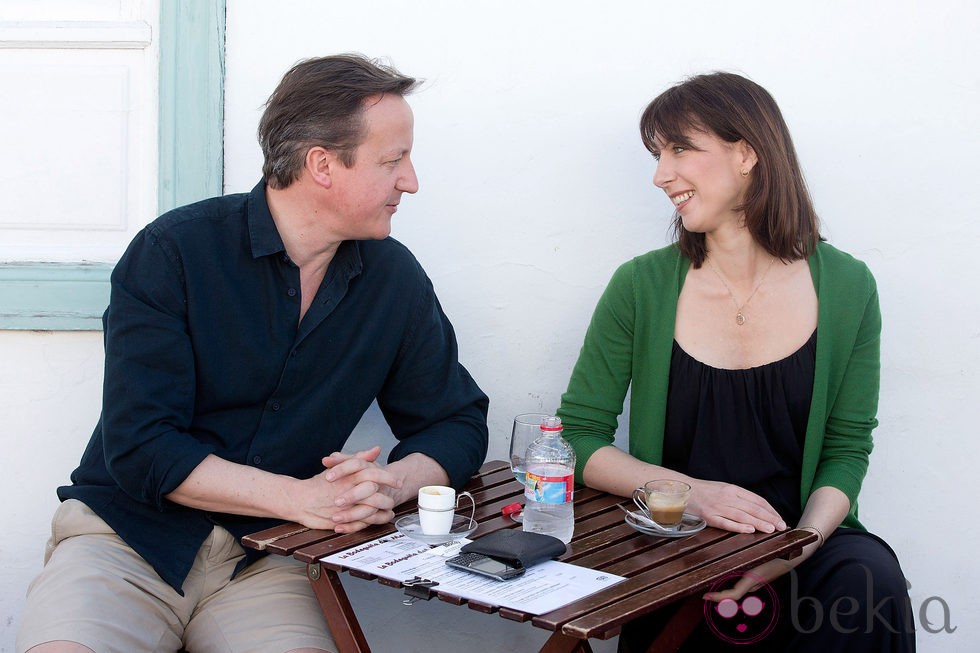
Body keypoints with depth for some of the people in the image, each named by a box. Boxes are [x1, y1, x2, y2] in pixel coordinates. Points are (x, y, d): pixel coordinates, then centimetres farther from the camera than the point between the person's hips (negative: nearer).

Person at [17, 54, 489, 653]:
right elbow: (140, 447, -13)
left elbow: (459, 424, 12)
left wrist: (393, 483, -10)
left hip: (265, 561, 3)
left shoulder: (394, 278, 4)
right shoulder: (172, 251, -8)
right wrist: (300, 497, -20)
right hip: (131, 537, -2)